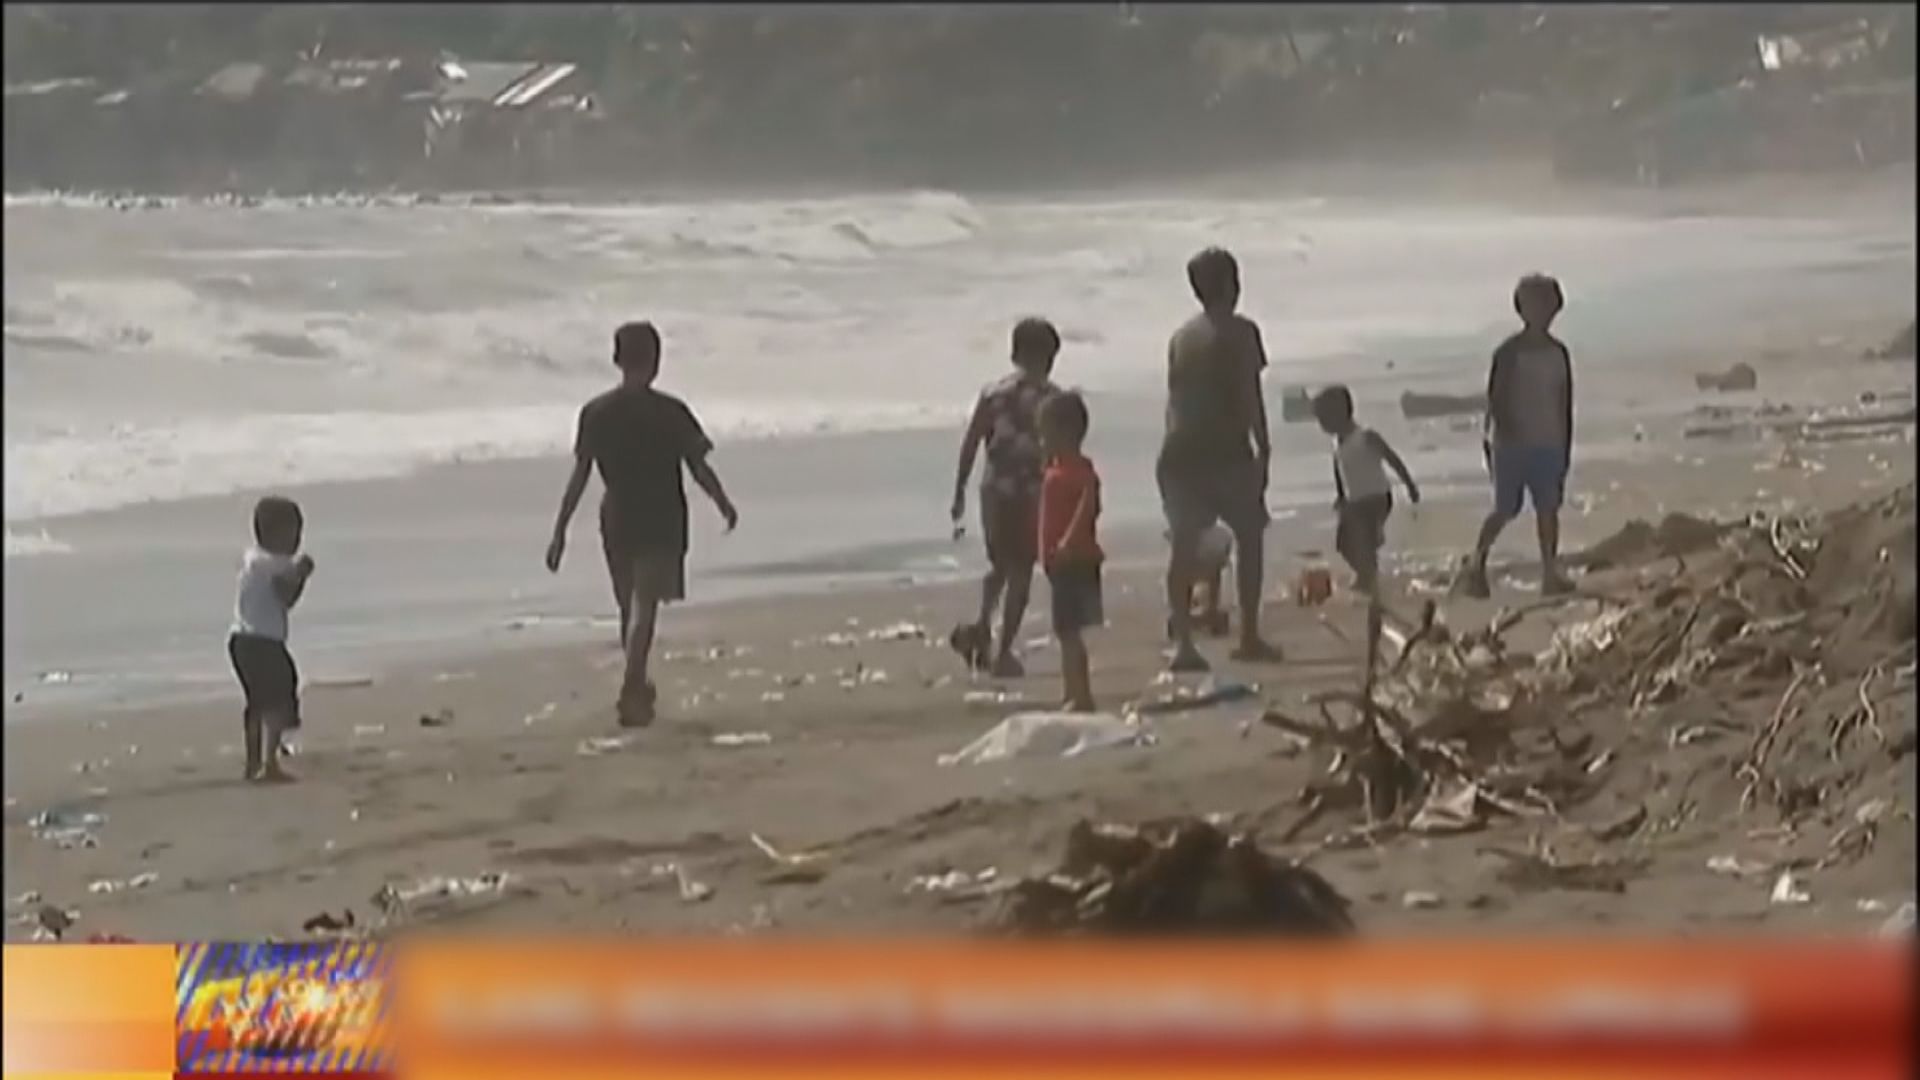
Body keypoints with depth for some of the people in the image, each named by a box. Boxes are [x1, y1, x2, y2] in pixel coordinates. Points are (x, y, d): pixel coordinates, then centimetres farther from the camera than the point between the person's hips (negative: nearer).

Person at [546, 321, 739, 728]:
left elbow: (579, 476, 0)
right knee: (644, 606, -7)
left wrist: (560, 530, 5)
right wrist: (724, 504, 13)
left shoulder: (595, 413, -1)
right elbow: (699, 469, -4)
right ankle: (631, 689, -22)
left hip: (616, 521, 4)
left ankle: (637, 686, 31)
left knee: (630, 606, 17)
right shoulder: (670, 412, -9)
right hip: (661, 521, -3)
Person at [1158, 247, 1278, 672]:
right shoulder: (1239, 332, -3)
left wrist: (1177, 450, 16)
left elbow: (1174, 398, 13)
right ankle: (1249, 637, 7)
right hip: (1225, 449, -4)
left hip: (1179, 451, 5)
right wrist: (1263, 448, -6)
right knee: (1249, 534, 11)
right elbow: (1249, 395, -10)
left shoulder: (1180, 337, 13)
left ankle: (1182, 642, -4)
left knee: (1185, 545, 5)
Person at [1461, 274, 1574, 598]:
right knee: (1506, 510, -3)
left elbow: (1565, 402, 13)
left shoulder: (1558, 353, 8)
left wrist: (1566, 446, 12)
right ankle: (1476, 566, 11)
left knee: (1548, 508, 0)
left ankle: (1550, 574, 2)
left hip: (1548, 444, 4)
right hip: (1511, 444, -4)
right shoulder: (1509, 352, -6)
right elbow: (1495, 399, -9)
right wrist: (1493, 438, -20)